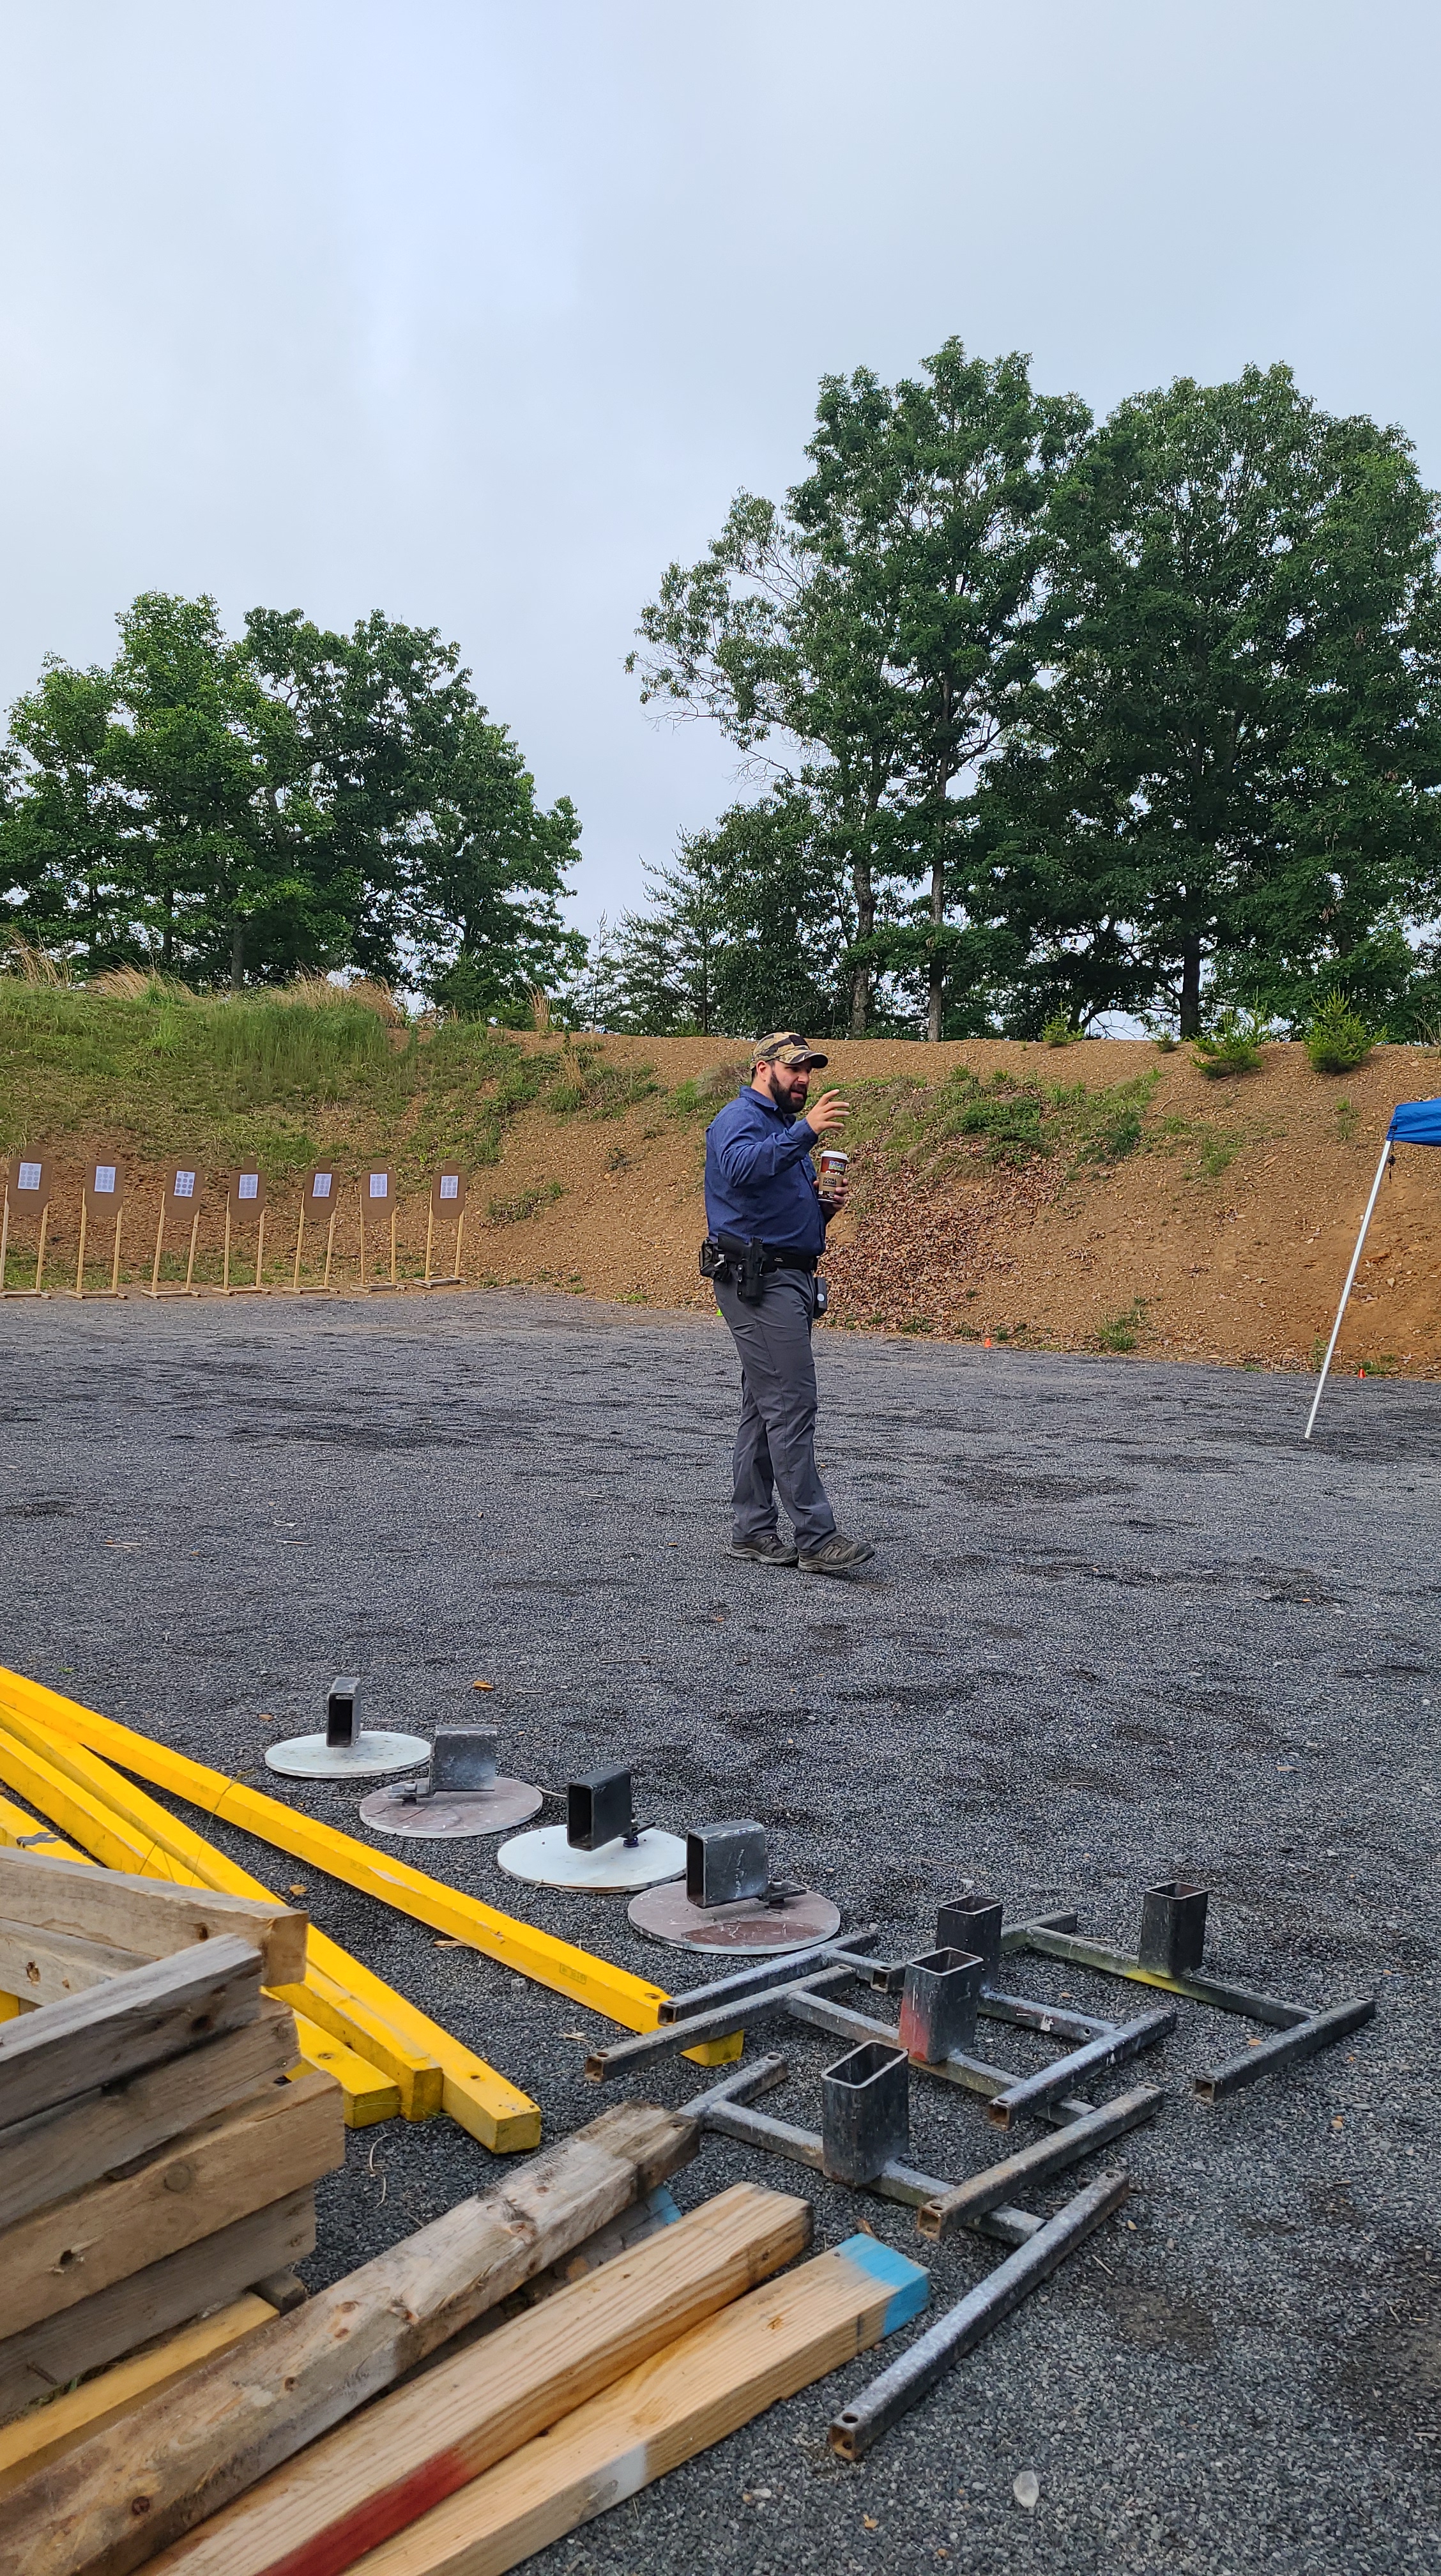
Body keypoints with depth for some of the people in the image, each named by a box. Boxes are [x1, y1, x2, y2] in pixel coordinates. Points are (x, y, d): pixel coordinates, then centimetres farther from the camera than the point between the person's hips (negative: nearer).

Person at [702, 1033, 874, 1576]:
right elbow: (741, 1168, -30)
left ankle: (752, 1531, 15)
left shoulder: (785, 1130, 24)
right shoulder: (740, 1119, -7)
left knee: (764, 1409, 10)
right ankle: (816, 1539, -12)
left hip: (787, 1280, 10)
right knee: (791, 1406, -12)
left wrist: (825, 1206, 6)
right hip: (758, 1281, -10)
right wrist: (804, 1131, -37)